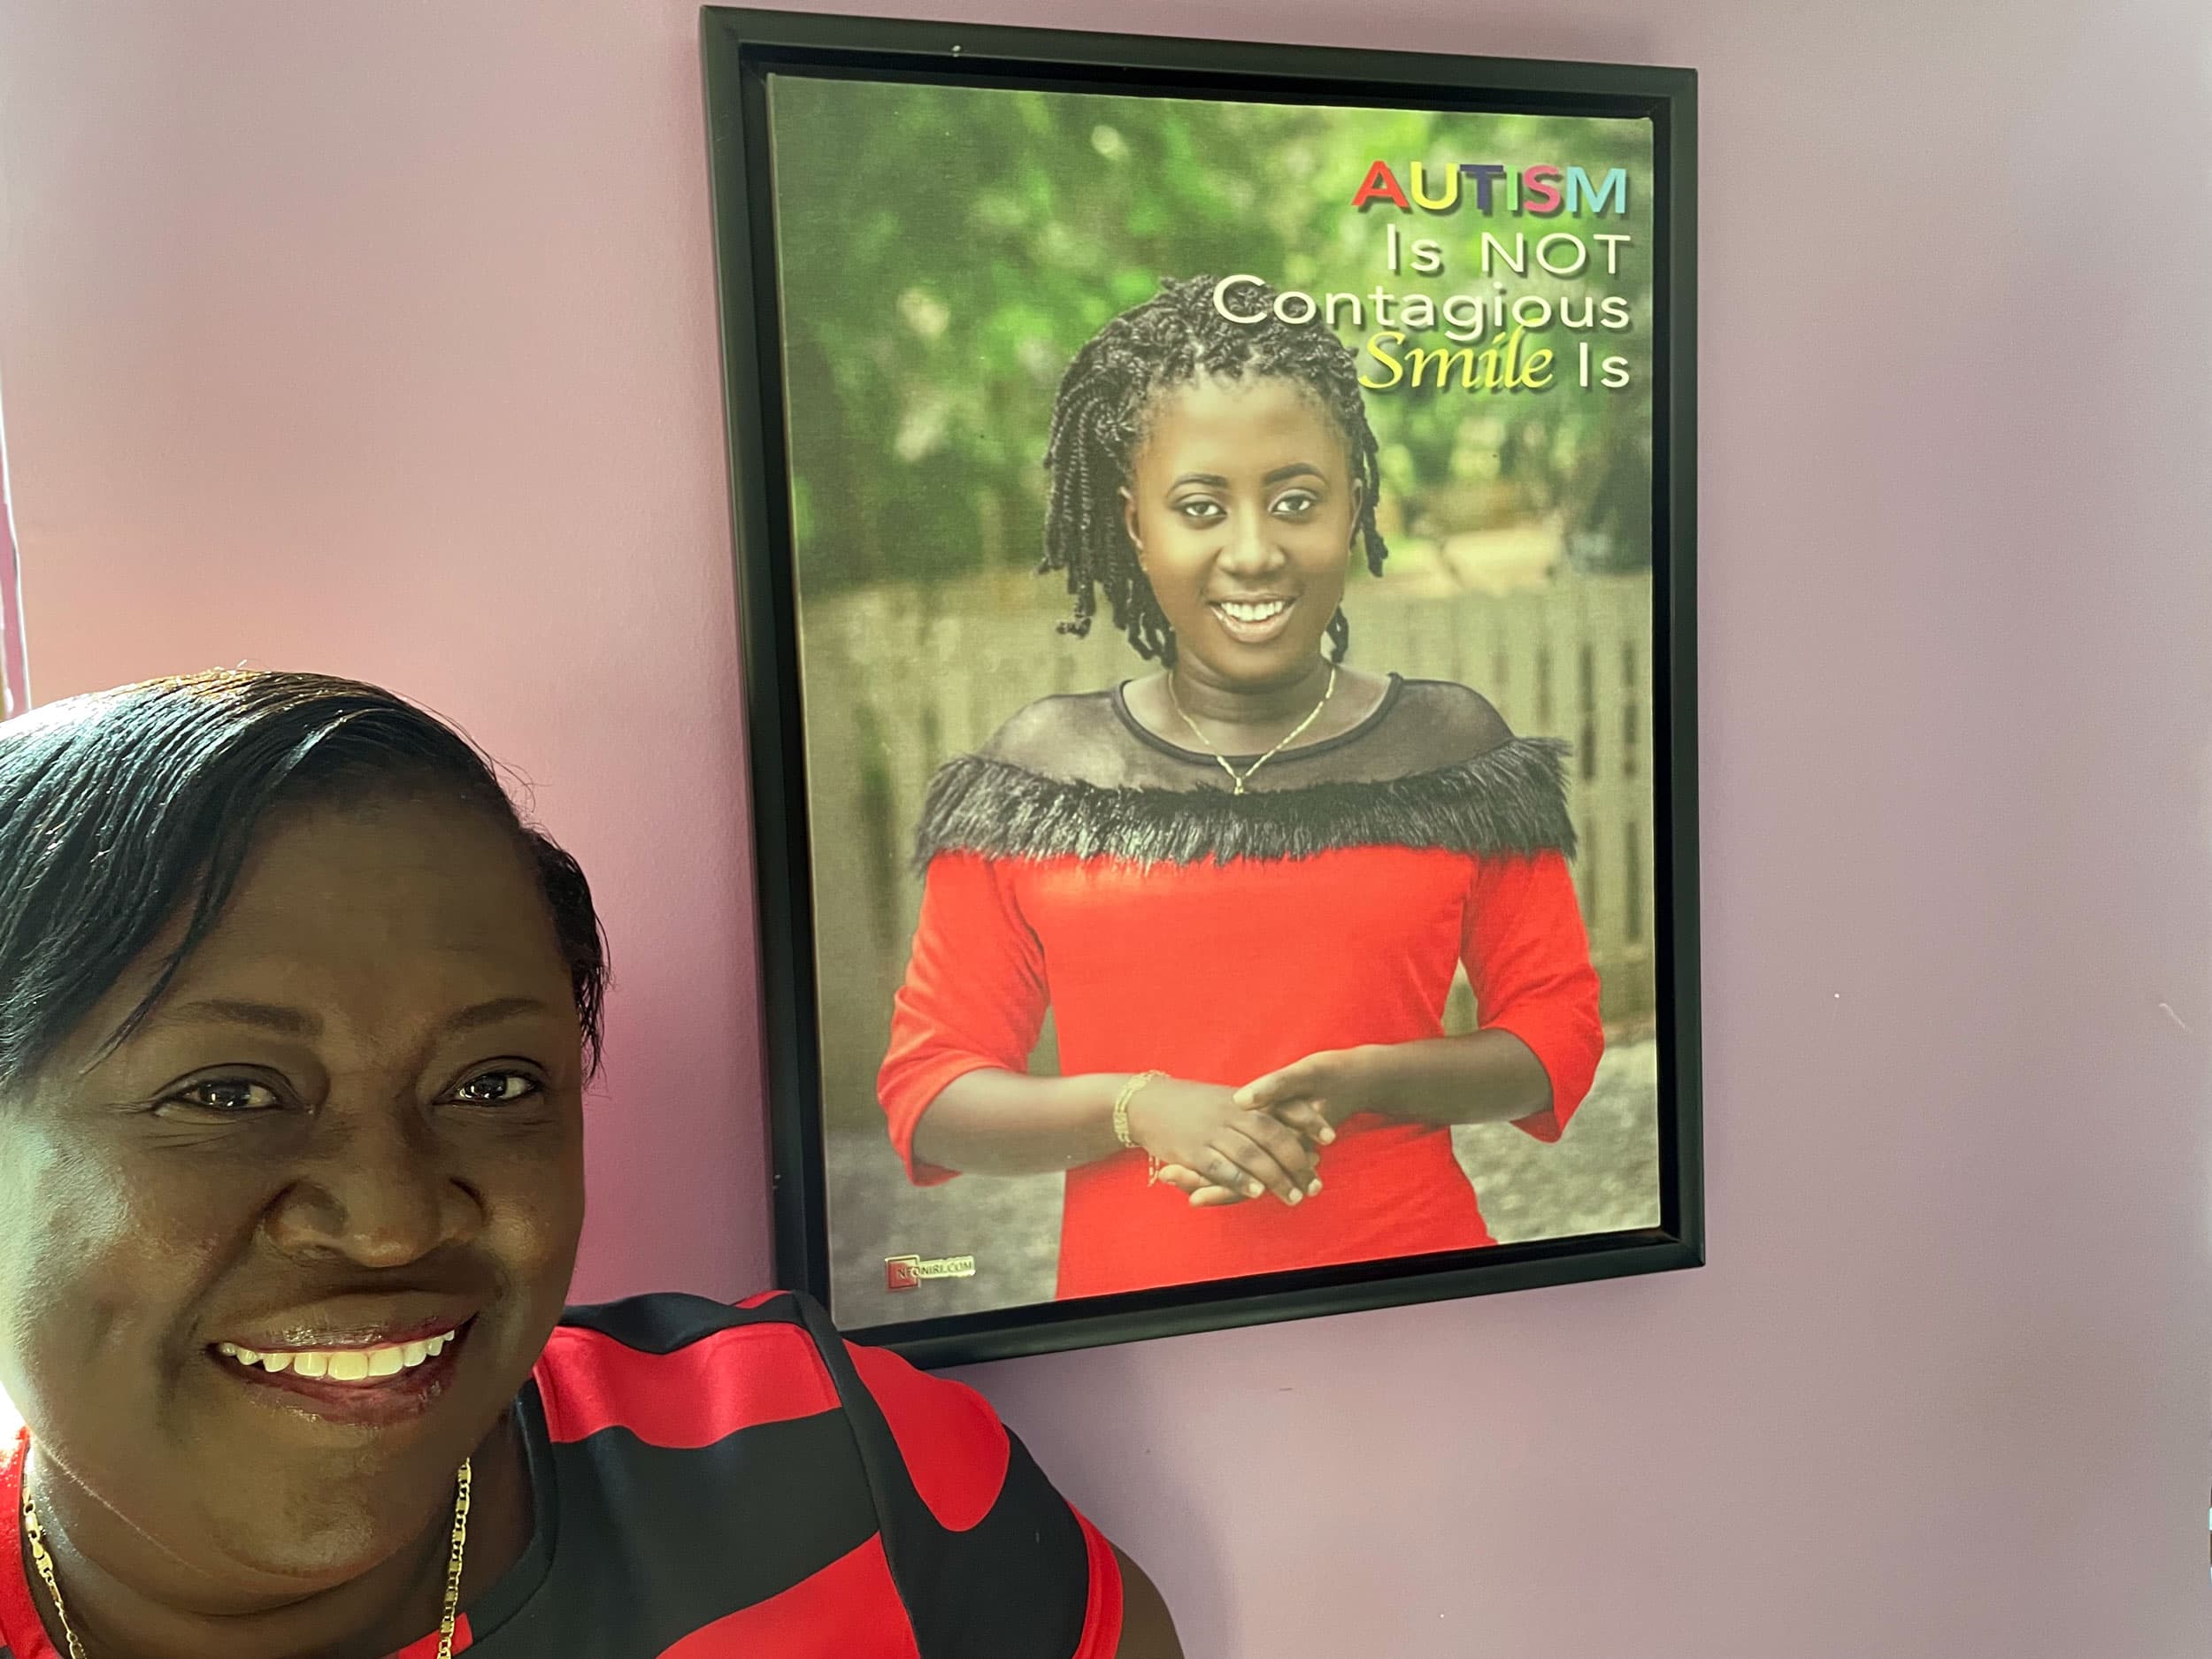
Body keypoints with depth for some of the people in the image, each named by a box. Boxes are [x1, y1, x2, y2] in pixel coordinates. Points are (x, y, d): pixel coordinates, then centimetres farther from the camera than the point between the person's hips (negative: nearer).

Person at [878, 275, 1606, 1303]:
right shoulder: (1036, 779, -8)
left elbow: (1557, 1036, -1)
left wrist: (1358, 1082, -17)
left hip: (1414, 1273, 1)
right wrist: (1138, 1105, -20)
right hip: (1133, 1287, 0)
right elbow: (925, 1094, -5)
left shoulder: (1455, 752, -6)